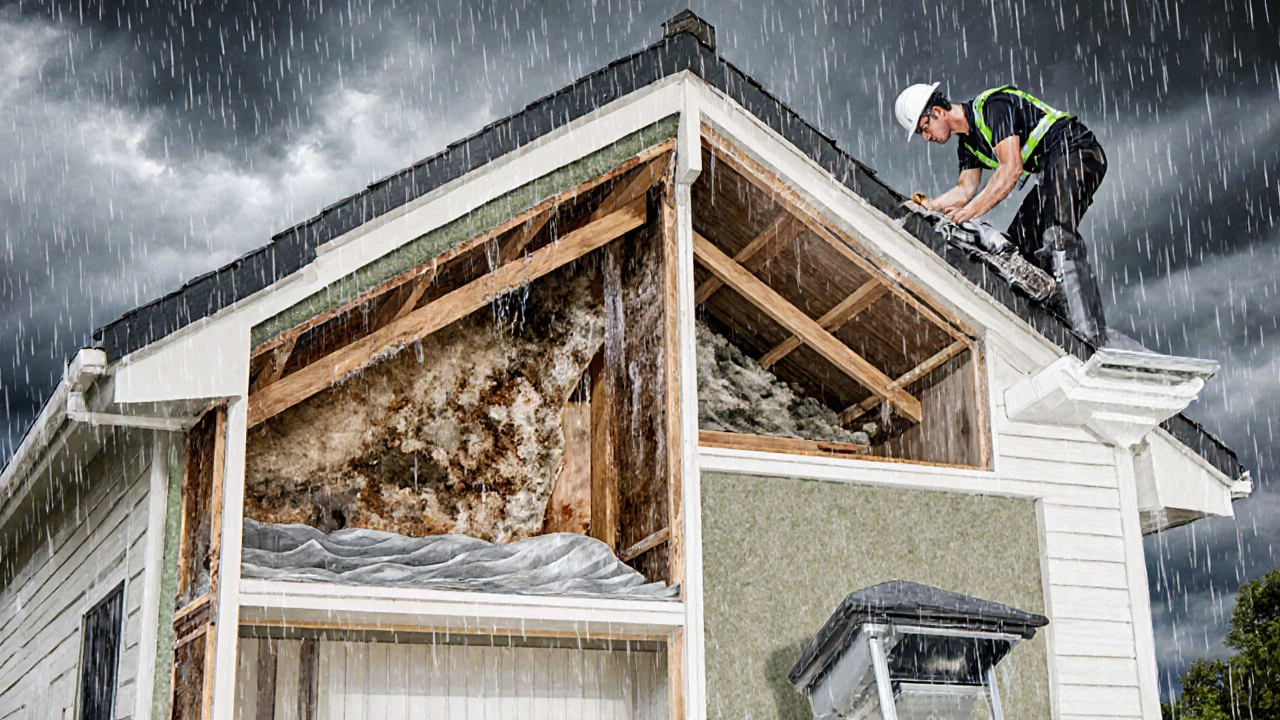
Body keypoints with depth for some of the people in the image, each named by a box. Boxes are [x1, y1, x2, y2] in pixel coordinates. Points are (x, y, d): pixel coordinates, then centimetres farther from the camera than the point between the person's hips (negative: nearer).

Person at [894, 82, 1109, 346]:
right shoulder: (968, 141, 14)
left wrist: (973, 210, -26)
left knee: (1058, 235, -26)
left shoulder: (993, 105, -16)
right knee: (1021, 239, 6)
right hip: (1055, 169, 11)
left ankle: (1091, 335, -33)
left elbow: (1012, 168, -25)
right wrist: (927, 205, 3)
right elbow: (966, 190, 17)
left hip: (1077, 153, -11)